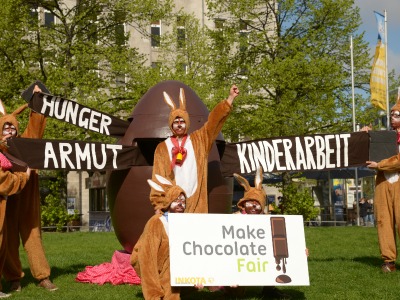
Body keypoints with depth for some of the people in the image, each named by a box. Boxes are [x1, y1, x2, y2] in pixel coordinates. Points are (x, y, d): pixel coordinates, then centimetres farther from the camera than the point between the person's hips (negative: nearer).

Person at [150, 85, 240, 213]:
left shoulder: (198, 140, 12)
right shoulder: (162, 148, 7)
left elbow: (214, 120, 6)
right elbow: (158, 177, 3)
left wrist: (231, 97, 0)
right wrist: (158, 203, -7)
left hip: (196, 201, 2)